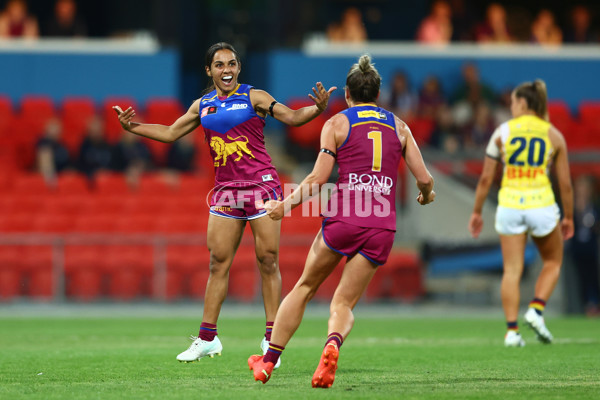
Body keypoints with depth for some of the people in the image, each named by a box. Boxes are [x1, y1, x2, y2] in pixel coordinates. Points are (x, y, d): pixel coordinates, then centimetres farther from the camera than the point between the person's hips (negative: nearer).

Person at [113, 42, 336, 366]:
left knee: (267, 260, -5)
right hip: (225, 190, 4)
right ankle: (207, 338, 8)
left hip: (261, 184, -4)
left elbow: (291, 117, -6)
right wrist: (133, 127, 13)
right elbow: (170, 133, 21)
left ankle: (272, 339, -2)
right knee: (218, 262, 3)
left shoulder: (254, 97, 0)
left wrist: (317, 108, -24)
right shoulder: (203, 105, 12)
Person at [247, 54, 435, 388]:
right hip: (383, 225, 2)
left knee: (304, 287, 16)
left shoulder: (336, 124, 6)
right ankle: (333, 343, -29)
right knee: (344, 303, 5)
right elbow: (424, 178, 11)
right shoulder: (398, 126, 14)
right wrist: (426, 195, 33)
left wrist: (285, 205, 8)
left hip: (343, 219, -2)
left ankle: (268, 361, 18)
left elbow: (318, 178, -3)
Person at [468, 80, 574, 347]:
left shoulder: (502, 132, 2)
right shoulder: (553, 135, 3)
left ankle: (512, 330, -1)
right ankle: (536, 310, 0)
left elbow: (486, 178, 3)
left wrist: (477, 212, 12)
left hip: (509, 207, 0)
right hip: (542, 206, 0)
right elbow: (565, 183, 3)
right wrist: (568, 217, 15)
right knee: (553, 262, 20)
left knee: (512, 270, 6)